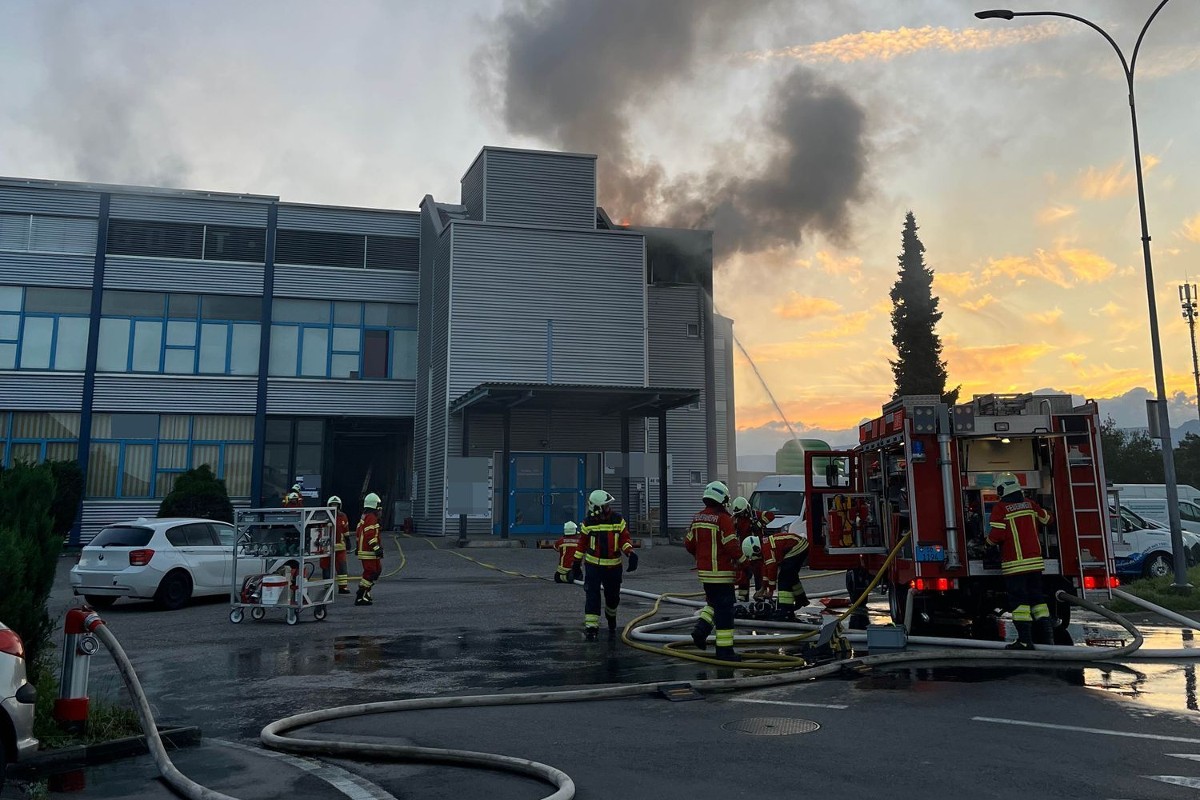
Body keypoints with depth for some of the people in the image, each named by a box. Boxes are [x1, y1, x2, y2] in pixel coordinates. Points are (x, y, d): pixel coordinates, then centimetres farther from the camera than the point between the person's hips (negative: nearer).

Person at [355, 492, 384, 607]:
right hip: (369, 552, -11)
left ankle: (365, 593, 24)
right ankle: (360, 598, -10)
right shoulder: (371, 517, -16)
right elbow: (370, 535, -24)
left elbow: (358, 533, 25)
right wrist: (377, 548, -24)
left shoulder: (364, 517, 17)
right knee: (370, 573, -9)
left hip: (363, 549, 11)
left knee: (377, 570, 19)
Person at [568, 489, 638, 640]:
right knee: (592, 595, -12)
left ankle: (611, 617, 44)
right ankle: (591, 627, -9)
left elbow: (625, 539, -2)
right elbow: (582, 544, 4)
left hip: (613, 566, 2)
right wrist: (576, 563, 6)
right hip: (593, 565, -2)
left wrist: (631, 553, -20)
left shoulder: (618, 520, -3)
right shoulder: (588, 523, -5)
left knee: (613, 595, 14)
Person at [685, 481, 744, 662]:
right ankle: (724, 649, 2)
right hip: (721, 572, -7)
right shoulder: (723, 519, -16)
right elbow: (731, 545, -18)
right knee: (724, 609, -1)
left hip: (703, 571, 7)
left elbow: (688, 544, 12)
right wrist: (743, 561, -2)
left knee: (714, 602, 24)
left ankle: (701, 629, 7)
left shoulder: (697, 518, 7)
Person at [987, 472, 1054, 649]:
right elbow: (1047, 518, 24)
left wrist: (988, 541, 6)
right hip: (1034, 561, 5)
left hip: (1014, 564, -5)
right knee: (1037, 597, 12)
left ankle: (1025, 640, -7)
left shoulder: (1000, 508, -8)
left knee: (1019, 600, -4)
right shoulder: (1030, 504, 8)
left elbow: (996, 535, -14)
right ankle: (1046, 636, 11)